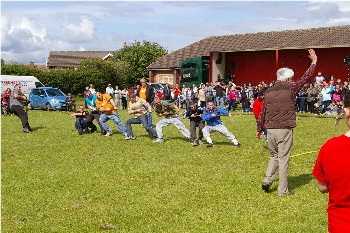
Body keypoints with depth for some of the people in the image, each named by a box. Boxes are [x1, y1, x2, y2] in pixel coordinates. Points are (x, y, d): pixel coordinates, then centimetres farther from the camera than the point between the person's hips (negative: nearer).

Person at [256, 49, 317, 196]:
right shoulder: (290, 89, -5)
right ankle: (283, 190, 6)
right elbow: (306, 78, 6)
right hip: (285, 129, -5)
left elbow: (262, 113, 13)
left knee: (274, 156, 21)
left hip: (270, 129, 5)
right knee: (283, 159, 1)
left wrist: (259, 129, 24)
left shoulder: (268, 92, 9)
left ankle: (267, 181, 6)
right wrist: (313, 62, 19)